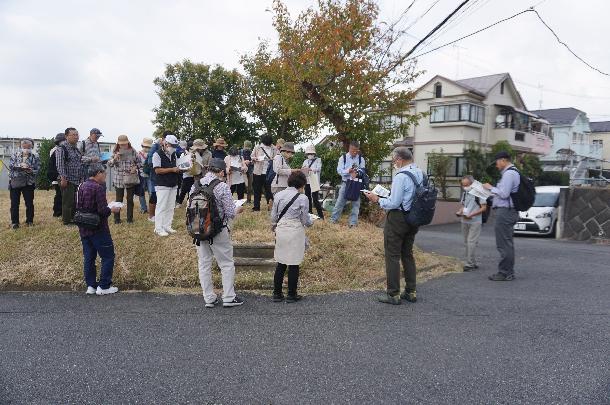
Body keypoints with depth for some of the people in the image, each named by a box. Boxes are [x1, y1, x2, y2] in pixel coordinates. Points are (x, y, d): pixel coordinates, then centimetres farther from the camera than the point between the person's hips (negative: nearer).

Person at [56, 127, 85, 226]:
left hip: (77, 180, 8)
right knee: (68, 202, -3)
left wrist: (82, 176, 19)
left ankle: (73, 218, 21)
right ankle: (66, 221, 5)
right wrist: (63, 178, -22)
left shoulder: (76, 148, 16)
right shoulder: (62, 148, -10)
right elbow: (60, 165, -17)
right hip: (68, 180, -8)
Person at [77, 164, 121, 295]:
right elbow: (102, 210, -23)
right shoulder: (98, 187, -18)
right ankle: (104, 286, 6)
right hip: (98, 229, -8)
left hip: (84, 229, 8)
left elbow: (79, 206, 15)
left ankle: (91, 285, 19)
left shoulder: (82, 186, 7)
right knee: (108, 257, 3)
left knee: (88, 257, 13)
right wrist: (112, 210, -3)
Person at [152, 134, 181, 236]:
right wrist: (172, 169, -19)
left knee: (170, 208, 9)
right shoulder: (157, 154, -9)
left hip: (173, 185, 7)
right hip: (162, 186, -7)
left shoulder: (173, 154, 14)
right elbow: (157, 170, -16)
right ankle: (159, 229, 1)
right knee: (161, 207, -5)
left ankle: (167, 226, 18)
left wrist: (178, 170, 2)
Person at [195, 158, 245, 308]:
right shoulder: (222, 186, -15)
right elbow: (230, 213, -14)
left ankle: (209, 298, 20)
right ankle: (229, 298, 14)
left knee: (204, 264, 13)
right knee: (227, 264, 9)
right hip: (218, 231, -5)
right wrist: (238, 210, 7)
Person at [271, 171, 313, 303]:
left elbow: (273, 217, 8)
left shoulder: (278, 195, 4)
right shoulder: (302, 198, -9)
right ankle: (291, 295, 15)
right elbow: (305, 220, -4)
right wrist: (311, 222, 17)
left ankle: (277, 293, 18)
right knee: (294, 265, 6)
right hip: (295, 232, -5)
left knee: (281, 264, 13)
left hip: (281, 231, 5)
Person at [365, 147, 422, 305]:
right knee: (408, 254, 18)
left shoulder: (401, 176, -20)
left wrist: (378, 200, -6)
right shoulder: (421, 174, 7)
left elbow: (394, 203, -20)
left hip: (397, 219, -8)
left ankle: (393, 294, 6)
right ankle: (411, 292, 24)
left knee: (392, 256, 1)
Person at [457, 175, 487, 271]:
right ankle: (473, 263, 19)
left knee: (471, 242, -12)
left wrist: (471, 215, -19)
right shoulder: (464, 193, 13)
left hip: (475, 221, -7)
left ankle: (469, 264, -11)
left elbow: (484, 208, -10)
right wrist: (460, 212, 0)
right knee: (467, 243, 10)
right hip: (464, 221, 7)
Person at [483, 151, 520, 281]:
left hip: (504, 211, -11)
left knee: (504, 244, -7)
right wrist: (492, 191, 16)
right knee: (508, 244, 14)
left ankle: (505, 273, -3)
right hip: (508, 211, 11)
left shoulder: (509, 173, -13)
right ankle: (508, 272, 21)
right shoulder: (513, 172, 19)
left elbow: (504, 194, -20)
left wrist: (491, 188, -7)